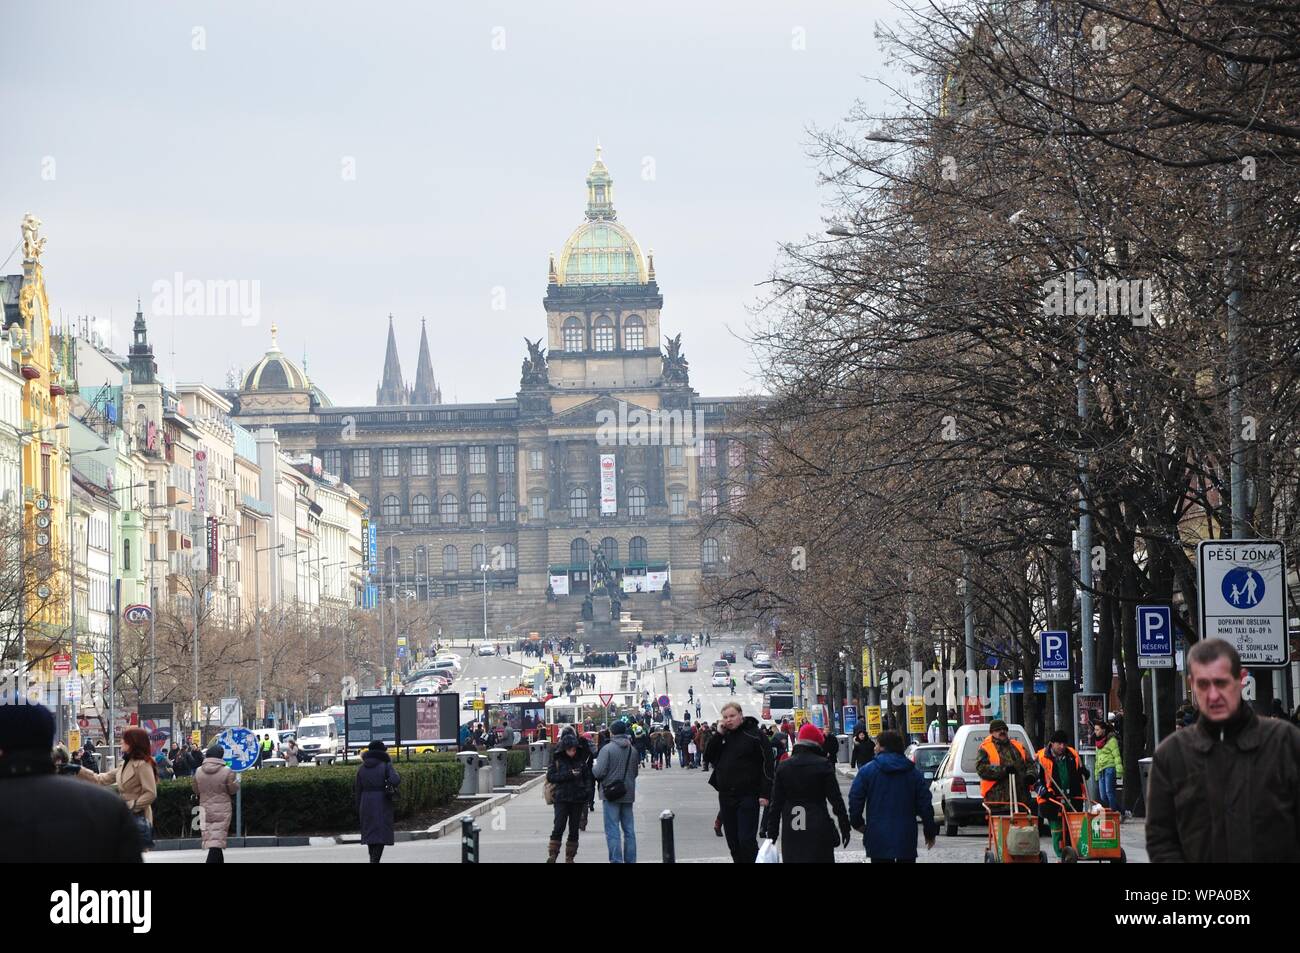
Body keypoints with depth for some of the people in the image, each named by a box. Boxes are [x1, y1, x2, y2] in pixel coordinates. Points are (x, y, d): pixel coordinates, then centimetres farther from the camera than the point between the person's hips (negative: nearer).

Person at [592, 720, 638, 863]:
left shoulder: (607, 749, -13)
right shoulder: (632, 750, 5)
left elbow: (599, 772, -18)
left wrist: (594, 766, 3)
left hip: (611, 794, -5)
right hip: (628, 794, 5)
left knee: (613, 831, -2)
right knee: (629, 830, 11)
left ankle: (616, 860, -7)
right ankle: (630, 860, 14)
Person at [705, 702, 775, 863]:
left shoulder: (754, 735, -7)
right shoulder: (723, 736, 11)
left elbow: (767, 765, -9)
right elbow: (708, 757, 5)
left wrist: (765, 794, -14)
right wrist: (718, 735, -6)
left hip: (748, 796, -6)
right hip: (726, 796, 6)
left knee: (747, 841, -11)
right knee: (733, 842, 10)